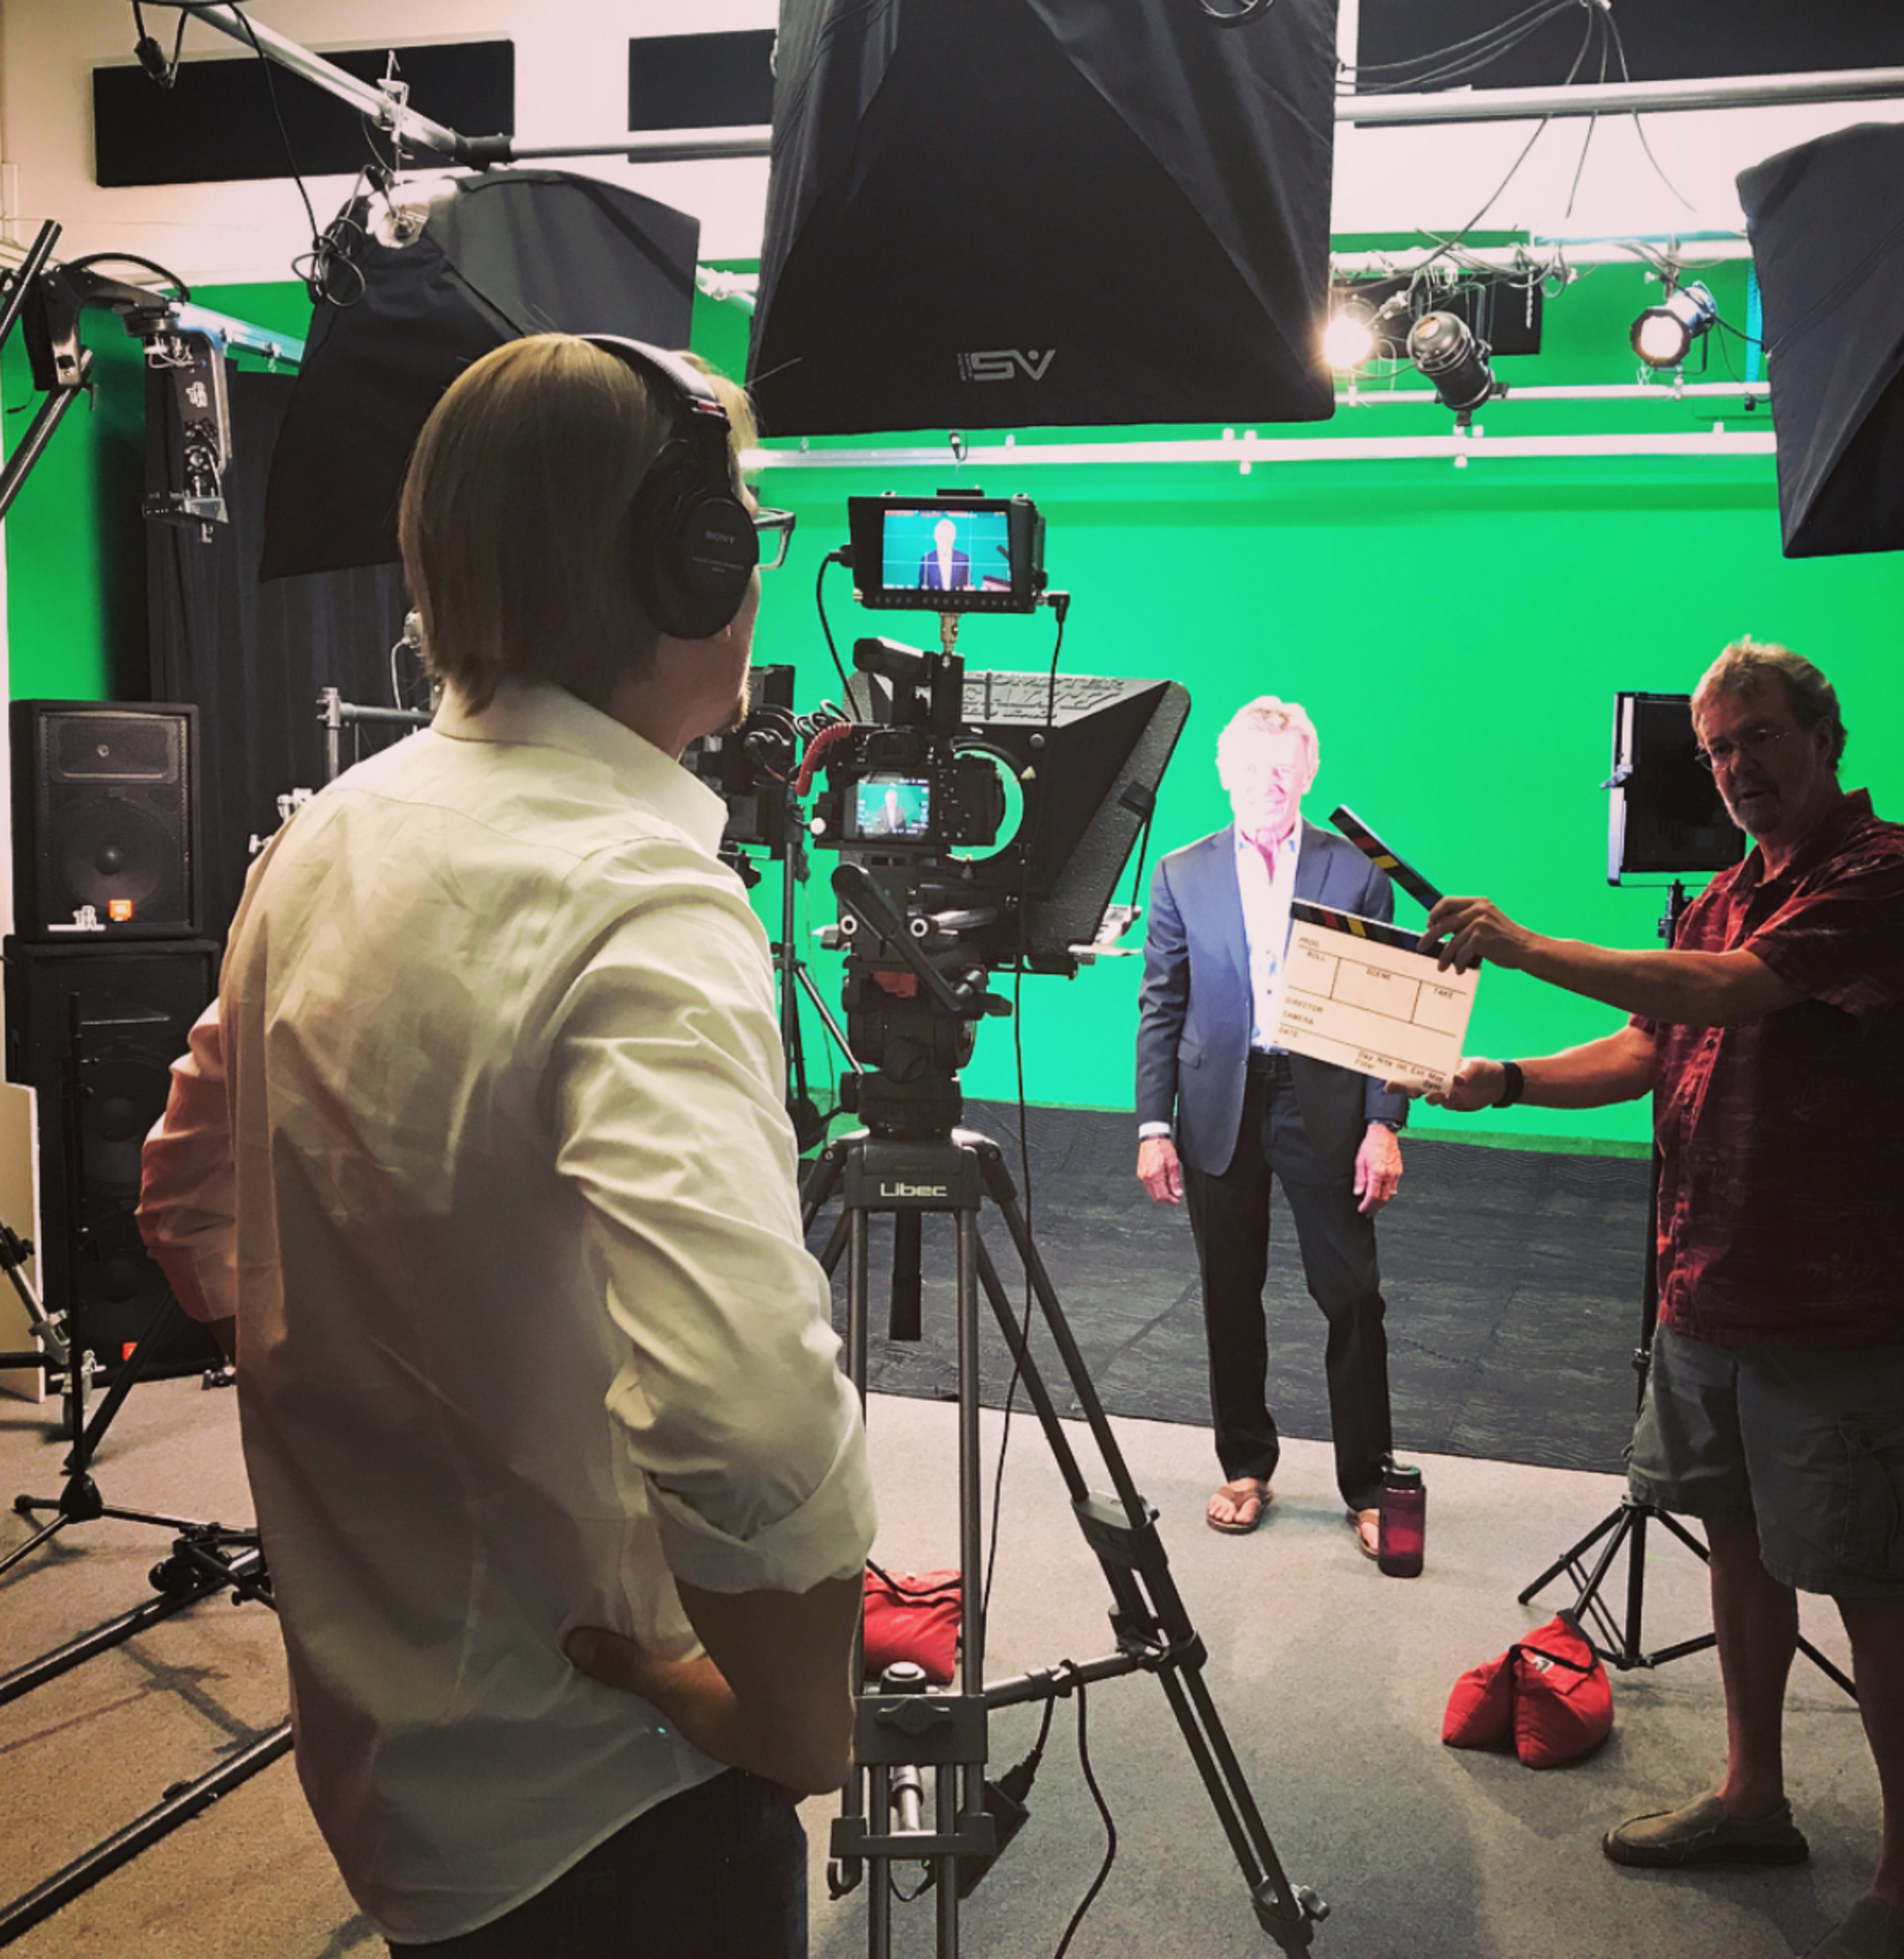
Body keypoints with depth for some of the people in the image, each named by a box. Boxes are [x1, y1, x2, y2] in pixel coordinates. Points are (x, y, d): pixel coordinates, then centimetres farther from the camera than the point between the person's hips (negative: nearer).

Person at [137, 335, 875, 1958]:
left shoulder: (318, 848, -2)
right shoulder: (640, 905, -28)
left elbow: (192, 1207, 10)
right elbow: (746, 1416, -42)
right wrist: (786, 1720, -24)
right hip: (592, 1808, -7)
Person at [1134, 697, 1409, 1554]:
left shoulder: (1356, 871, 2)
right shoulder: (1183, 874, 6)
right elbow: (1160, 1008, 6)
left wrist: (1384, 1124, -7)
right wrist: (1153, 1125, -1)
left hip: (1325, 1105, -1)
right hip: (1219, 1110, 2)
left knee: (1352, 1299, 0)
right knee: (1230, 1297, 10)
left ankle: (1368, 1486, 13)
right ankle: (1246, 1468, 27)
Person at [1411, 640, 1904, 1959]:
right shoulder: (1727, 895, 16)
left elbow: (1738, 993, -26)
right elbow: (1646, 1050, 16)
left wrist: (1524, 947, -24)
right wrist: (1512, 1080, -1)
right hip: (1709, 1292, 8)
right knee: (1741, 1542, 18)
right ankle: (1754, 1800, 34)